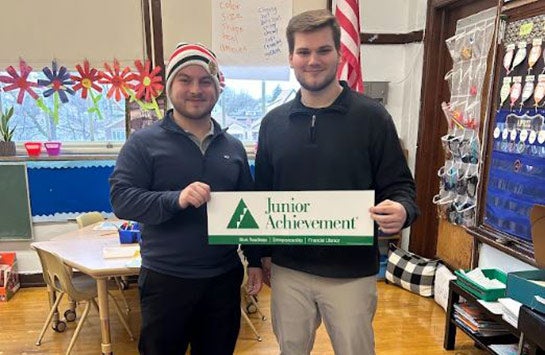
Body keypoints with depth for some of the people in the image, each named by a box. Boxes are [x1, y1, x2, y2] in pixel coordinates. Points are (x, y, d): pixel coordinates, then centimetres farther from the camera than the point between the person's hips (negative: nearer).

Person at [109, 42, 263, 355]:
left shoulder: (234, 147, 7)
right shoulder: (145, 142, -5)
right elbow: (121, 198, -13)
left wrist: (255, 261, 9)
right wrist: (176, 199, -28)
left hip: (224, 278, 4)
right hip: (165, 280, -3)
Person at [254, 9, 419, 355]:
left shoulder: (371, 116, -8)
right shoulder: (273, 123, 3)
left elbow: (399, 185, -5)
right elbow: (263, 193, 9)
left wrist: (401, 210, -28)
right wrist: (264, 251, 9)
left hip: (351, 272, -3)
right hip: (287, 269, 4)